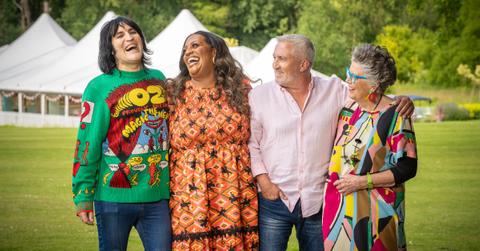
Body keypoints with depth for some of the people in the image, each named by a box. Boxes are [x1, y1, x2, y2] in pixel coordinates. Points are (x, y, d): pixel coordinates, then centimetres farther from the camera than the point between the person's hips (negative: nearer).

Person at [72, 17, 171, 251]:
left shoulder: (159, 79, 11)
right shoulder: (100, 87, -3)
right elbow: (87, 144, -5)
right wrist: (83, 196, -9)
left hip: (157, 196, 4)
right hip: (115, 197, -4)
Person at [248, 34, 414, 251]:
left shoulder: (334, 90, 3)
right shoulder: (259, 95, 1)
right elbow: (250, 143, 3)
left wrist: (399, 102, -13)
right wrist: (263, 182, -7)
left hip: (318, 201, 1)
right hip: (274, 200, -1)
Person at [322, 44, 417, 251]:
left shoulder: (394, 115, -10)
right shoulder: (347, 108, 8)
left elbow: (407, 168, -12)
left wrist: (362, 181, -15)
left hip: (375, 213, -5)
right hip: (338, 208, 6)